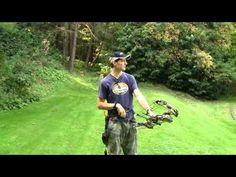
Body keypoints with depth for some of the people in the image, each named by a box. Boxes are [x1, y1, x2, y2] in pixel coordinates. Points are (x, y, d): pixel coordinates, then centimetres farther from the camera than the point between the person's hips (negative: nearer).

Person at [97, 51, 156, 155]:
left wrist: (149, 110, -25)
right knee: (114, 152, 3)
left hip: (130, 122, 3)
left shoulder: (130, 78, 3)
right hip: (115, 123, -3)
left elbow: (138, 95, -10)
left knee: (131, 152, 13)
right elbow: (100, 104, -2)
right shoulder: (105, 82, -4)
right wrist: (116, 105, -15)